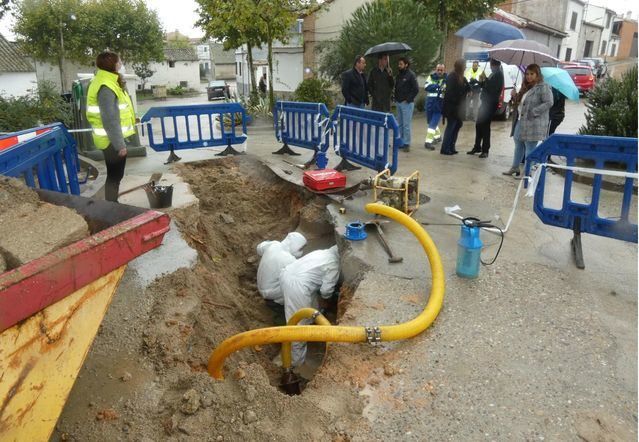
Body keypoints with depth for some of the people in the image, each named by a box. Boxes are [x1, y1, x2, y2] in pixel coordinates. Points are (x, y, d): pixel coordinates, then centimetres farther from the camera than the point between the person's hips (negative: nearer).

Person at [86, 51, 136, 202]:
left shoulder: (109, 82, 13)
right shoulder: (106, 87, -19)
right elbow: (110, 120, -23)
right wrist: (119, 144, -22)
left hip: (113, 138, 10)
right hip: (111, 140, -10)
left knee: (115, 175, 16)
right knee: (114, 175, -1)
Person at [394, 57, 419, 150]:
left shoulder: (411, 75, -9)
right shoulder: (399, 75, 13)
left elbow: (416, 89, -13)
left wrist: (408, 99, -14)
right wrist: (396, 98, 9)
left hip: (407, 103, -8)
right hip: (398, 103, 8)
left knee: (406, 124, -6)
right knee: (400, 124, 11)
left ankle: (406, 143, -1)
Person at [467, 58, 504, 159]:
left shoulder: (498, 75, -10)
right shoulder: (493, 74, 18)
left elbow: (492, 88, -21)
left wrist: (485, 79, -16)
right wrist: (481, 81, 4)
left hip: (491, 104, -9)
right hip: (485, 102, 9)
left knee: (485, 126, -9)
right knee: (478, 125, 11)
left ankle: (485, 150, -4)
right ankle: (477, 147, 21)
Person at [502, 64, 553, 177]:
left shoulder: (543, 87, -11)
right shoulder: (525, 87, 16)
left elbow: (549, 103, -19)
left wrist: (533, 112, -23)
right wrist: (515, 97, 3)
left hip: (533, 125, -9)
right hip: (520, 122, 9)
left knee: (530, 150, -3)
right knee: (518, 146, 18)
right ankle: (515, 168, 30)